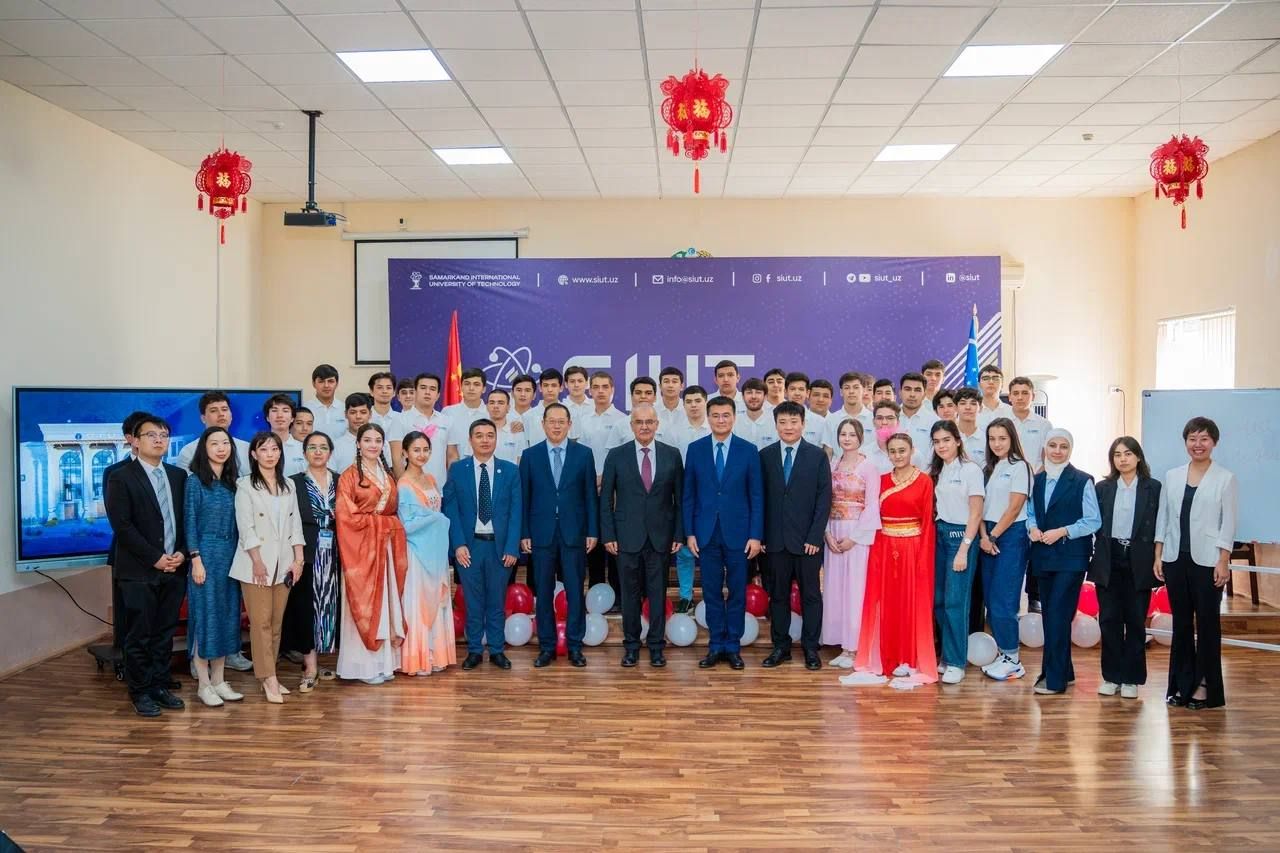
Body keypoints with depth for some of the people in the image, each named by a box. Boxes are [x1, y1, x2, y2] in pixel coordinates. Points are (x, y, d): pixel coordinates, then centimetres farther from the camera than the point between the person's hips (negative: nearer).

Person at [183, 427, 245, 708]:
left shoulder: (233, 481, 10)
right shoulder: (195, 481, -5)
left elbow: (237, 522, 12)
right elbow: (189, 522, -8)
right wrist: (196, 560, -13)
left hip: (231, 556, 6)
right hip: (205, 555, -5)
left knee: (227, 616, 8)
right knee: (205, 616, -1)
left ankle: (219, 680, 17)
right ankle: (203, 684, 7)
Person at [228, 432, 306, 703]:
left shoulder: (288, 485, 13)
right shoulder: (246, 485, -2)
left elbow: (296, 524, 10)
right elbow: (246, 527, -8)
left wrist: (298, 559, 2)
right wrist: (258, 562, -13)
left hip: (283, 563, 5)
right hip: (256, 562, -4)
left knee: (277, 622, 6)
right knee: (261, 622, -5)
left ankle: (267, 675, 14)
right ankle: (269, 679, -2)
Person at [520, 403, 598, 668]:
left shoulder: (584, 454, 4)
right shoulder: (530, 455, 5)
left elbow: (591, 495, 3)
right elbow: (524, 497, 4)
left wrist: (592, 531, -1)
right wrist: (524, 533, -1)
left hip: (574, 533, 0)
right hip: (541, 533, 1)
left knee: (575, 591, 3)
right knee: (543, 592, 6)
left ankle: (575, 646, 13)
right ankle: (546, 647, 15)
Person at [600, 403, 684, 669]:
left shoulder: (672, 455, 3)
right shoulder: (616, 456, 1)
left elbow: (680, 498, 5)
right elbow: (606, 499, 2)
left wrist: (679, 534, 0)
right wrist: (608, 535, -3)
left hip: (660, 537, 0)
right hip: (627, 536, 0)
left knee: (658, 594, 5)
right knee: (630, 594, 6)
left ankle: (656, 646, 16)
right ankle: (631, 646, 18)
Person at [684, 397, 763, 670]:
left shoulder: (749, 450, 0)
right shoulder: (695, 449, 3)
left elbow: (756, 496, -1)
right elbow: (688, 495, 4)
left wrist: (756, 535, -6)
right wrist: (689, 532, -1)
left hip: (738, 532, -1)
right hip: (706, 533, 1)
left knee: (737, 592, 6)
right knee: (712, 592, 7)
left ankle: (733, 646, 17)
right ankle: (715, 645, 17)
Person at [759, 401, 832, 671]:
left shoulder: (817, 456, 1)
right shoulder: (765, 456, 6)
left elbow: (824, 499, -2)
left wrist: (815, 537, -9)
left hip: (807, 540, -1)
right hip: (775, 539, 2)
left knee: (810, 594, 5)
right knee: (778, 594, 8)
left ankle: (810, 648, 15)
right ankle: (781, 647, 17)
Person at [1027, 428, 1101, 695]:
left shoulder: (1082, 481, -7)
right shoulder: (1038, 480, 10)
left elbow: (1093, 521, -8)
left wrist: (1062, 531, -17)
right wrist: (1032, 528, -3)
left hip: (1071, 557, -6)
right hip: (1043, 555, 6)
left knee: (1058, 615, -9)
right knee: (1049, 614, 11)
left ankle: (1055, 679, -1)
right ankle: (1063, 671, 25)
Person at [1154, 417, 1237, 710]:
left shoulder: (1225, 479, -1)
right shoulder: (1172, 476, 8)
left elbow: (1228, 523, -4)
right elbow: (1162, 518, 9)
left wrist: (1223, 562, -9)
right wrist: (1158, 556, 5)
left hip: (1207, 561, -3)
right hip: (1175, 558, 3)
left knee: (1207, 622, 3)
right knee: (1181, 622, 8)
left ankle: (1205, 685, 13)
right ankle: (1182, 684, 16)